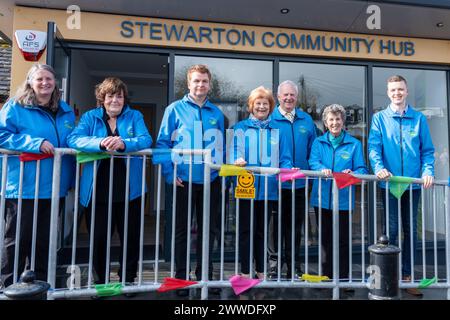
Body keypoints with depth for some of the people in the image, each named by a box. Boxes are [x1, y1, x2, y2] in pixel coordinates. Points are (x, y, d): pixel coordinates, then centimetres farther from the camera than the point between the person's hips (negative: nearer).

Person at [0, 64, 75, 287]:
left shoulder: (66, 111, 12)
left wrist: (69, 179, 7)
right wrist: (35, 143, -20)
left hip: (54, 188, 5)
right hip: (23, 188, -5)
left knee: (45, 241, 16)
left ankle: (39, 285, 32)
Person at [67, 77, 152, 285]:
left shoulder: (135, 116, 7)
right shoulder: (90, 117, 6)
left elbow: (146, 140, -9)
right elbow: (73, 139, -10)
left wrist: (124, 143, -29)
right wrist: (100, 143, -28)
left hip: (129, 190, 0)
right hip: (98, 190, 0)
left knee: (131, 237, 10)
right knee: (98, 238, 9)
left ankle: (128, 279, 29)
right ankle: (100, 280, 30)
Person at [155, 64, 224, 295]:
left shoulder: (216, 114, 9)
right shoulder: (175, 110, -1)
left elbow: (221, 147, 12)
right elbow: (162, 143, -3)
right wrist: (170, 173, -12)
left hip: (211, 180, 3)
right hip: (184, 179, -3)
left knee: (208, 229, 12)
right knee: (182, 230, 8)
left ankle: (205, 275, 28)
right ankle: (181, 276, 22)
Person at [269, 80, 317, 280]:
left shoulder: (306, 120, 9)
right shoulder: (270, 119, -3)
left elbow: (312, 150, 12)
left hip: (299, 183, 4)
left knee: (295, 227, 13)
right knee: (276, 226, 5)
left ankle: (294, 268, 27)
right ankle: (274, 264, 20)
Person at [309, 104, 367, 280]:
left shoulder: (354, 144, 5)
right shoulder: (318, 142, 9)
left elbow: (361, 169, -2)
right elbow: (313, 161, -7)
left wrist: (352, 173, -24)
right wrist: (322, 169, -28)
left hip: (343, 198, -2)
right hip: (322, 197, 2)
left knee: (342, 239, 5)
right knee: (325, 239, 13)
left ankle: (343, 277, 19)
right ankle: (326, 276, 26)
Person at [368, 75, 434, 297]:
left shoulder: (419, 118, 7)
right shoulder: (380, 118, 3)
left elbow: (427, 150, 6)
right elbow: (374, 147, -6)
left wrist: (428, 171, -9)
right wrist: (379, 167, -22)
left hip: (413, 183, 2)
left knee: (411, 230, 9)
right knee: (391, 229, 3)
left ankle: (407, 275, 22)